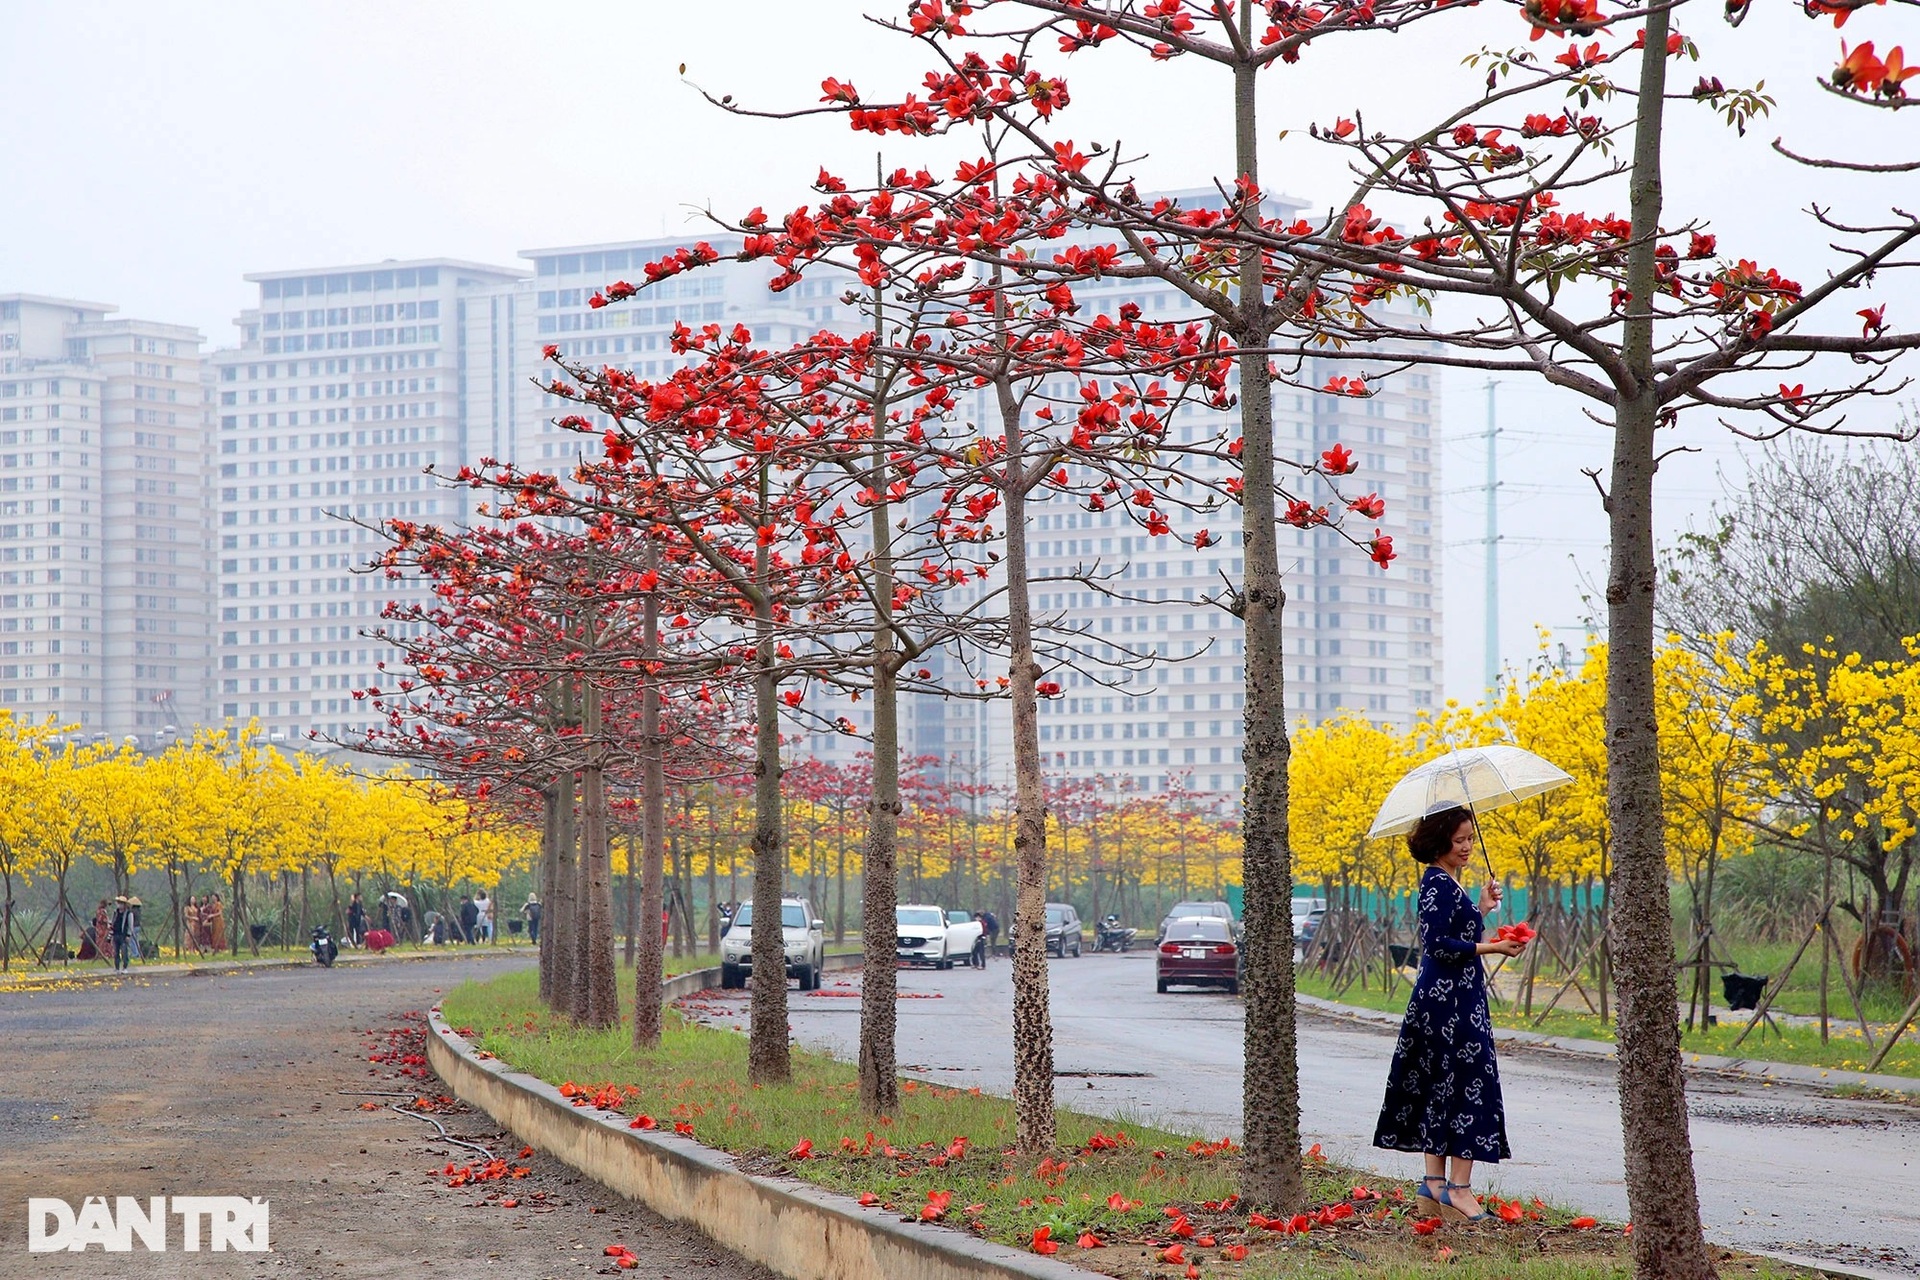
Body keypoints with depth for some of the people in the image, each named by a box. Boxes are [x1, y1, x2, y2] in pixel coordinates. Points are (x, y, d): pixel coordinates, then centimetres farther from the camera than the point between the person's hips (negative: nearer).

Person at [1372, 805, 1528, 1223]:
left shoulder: (1447, 884, 15)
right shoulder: (1438, 885, -15)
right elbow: (1438, 945, -21)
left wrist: (1482, 908, 20)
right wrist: (1491, 947, -20)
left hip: (1454, 997, 10)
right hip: (1450, 1000, -10)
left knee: (1440, 1087, 11)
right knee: (1468, 1083, -9)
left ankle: (1434, 1186, 15)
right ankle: (1458, 1188, -8)